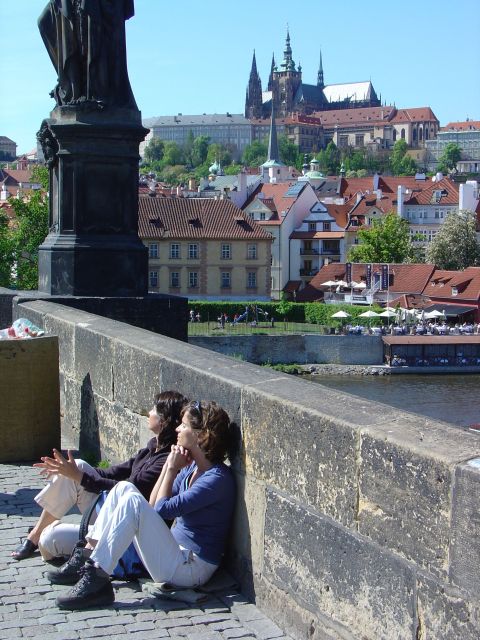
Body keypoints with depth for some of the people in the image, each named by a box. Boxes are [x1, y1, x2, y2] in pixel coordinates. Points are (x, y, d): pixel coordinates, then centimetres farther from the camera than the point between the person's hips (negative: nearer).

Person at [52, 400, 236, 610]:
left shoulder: (217, 479, -19)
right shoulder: (191, 466, 9)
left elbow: (162, 509, -17)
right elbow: (153, 504, 8)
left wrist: (172, 469, -6)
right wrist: (169, 465, 0)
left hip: (190, 568, -9)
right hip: (176, 551, 9)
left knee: (133, 501, -24)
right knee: (123, 488, 1)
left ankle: (96, 581, -22)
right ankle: (86, 560, -4)